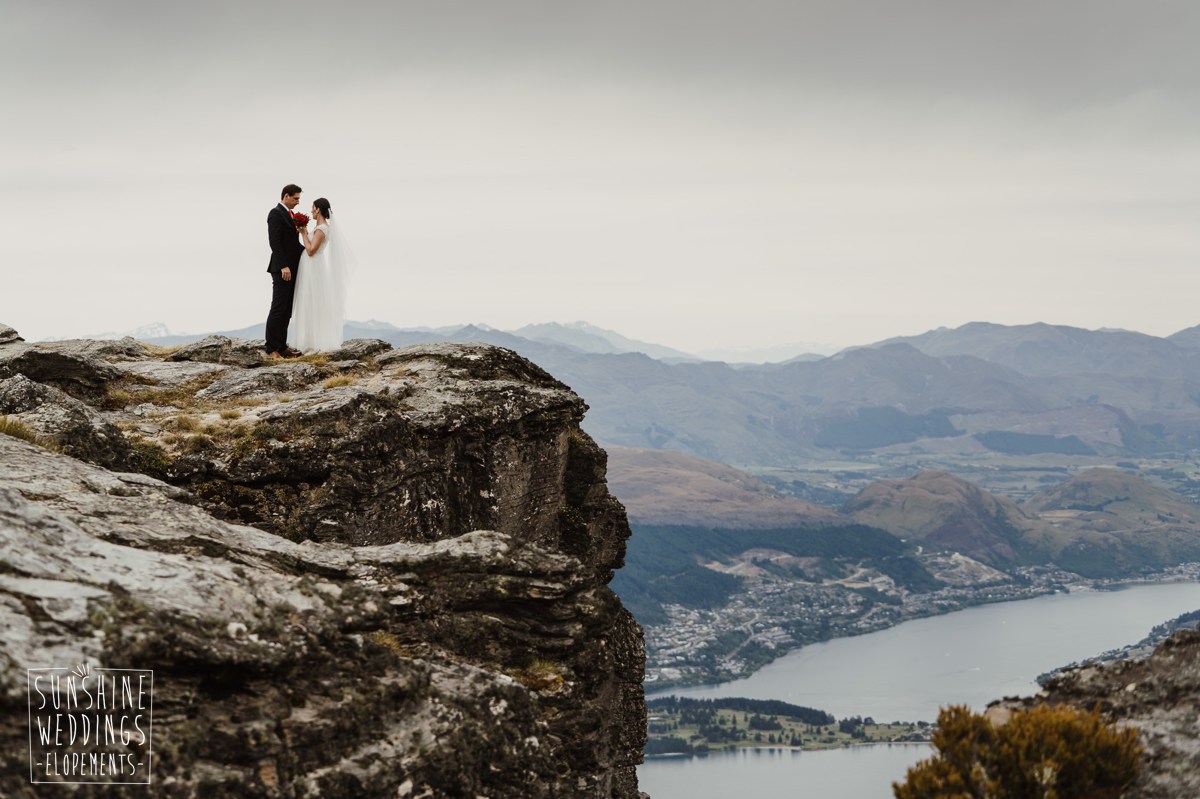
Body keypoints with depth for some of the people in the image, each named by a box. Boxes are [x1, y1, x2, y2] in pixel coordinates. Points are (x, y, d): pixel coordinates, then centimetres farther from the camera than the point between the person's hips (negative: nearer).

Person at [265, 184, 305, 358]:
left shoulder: (288, 214, 18)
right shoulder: (276, 214, -12)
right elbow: (274, 242, -19)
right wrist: (283, 266, -23)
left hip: (291, 269, 9)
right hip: (282, 270, -9)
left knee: (286, 311, 9)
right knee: (278, 308, -9)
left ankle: (282, 346, 12)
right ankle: (271, 349, -8)